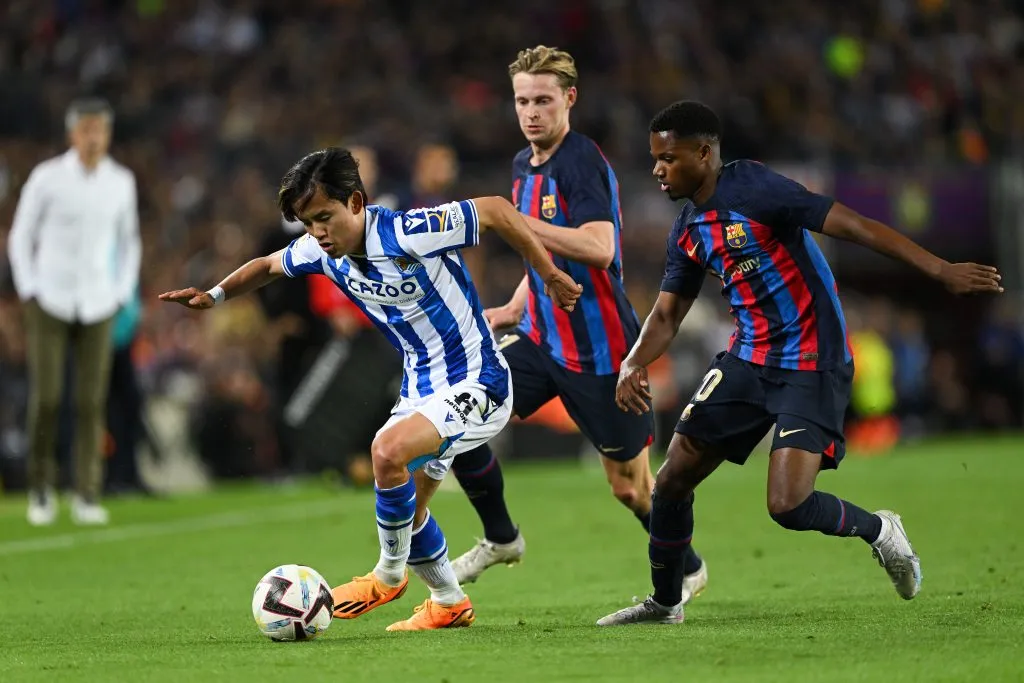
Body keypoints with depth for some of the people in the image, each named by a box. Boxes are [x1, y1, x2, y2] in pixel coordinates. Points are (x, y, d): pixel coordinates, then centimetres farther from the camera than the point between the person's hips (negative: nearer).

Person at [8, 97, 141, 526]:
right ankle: (41, 490, 9)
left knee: (92, 402, -3)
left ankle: (87, 498, 0)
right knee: (46, 399, -6)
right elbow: (21, 236, 4)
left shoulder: (121, 182, 4)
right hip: (49, 302, -2)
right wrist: (28, 293, -2)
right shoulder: (47, 177, -5)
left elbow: (129, 241, 17)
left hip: (97, 307, 2)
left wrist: (121, 294, 9)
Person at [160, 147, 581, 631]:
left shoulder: (409, 234, -26)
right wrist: (215, 295, 4)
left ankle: (389, 574, -7)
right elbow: (269, 265, 18)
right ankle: (449, 603, 34)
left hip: (475, 385, -9)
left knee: (389, 450, -29)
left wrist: (549, 275, -14)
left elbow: (496, 211, -19)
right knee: (405, 506, 12)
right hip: (421, 387, 9)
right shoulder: (321, 252, -3)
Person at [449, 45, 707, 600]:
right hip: (543, 340, 8)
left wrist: (517, 221, -35)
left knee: (630, 486, 2)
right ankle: (500, 539, 12)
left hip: (599, 349, -8)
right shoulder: (524, 165, 10)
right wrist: (513, 308, 13)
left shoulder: (581, 161, -17)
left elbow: (599, 247, -33)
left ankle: (687, 568, 29)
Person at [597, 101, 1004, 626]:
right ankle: (664, 603, 25)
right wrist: (633, 364, -6)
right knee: (673, 478, 5)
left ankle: (878, 530, 12)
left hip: (812, 365, -8)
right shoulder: (687, 232, 9)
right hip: (748, 360, 8)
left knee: (788, 506, -18)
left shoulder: (753, 189, -17)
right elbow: (666, 315, 16)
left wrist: (942, 271, -26)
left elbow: (852, 226, -21)